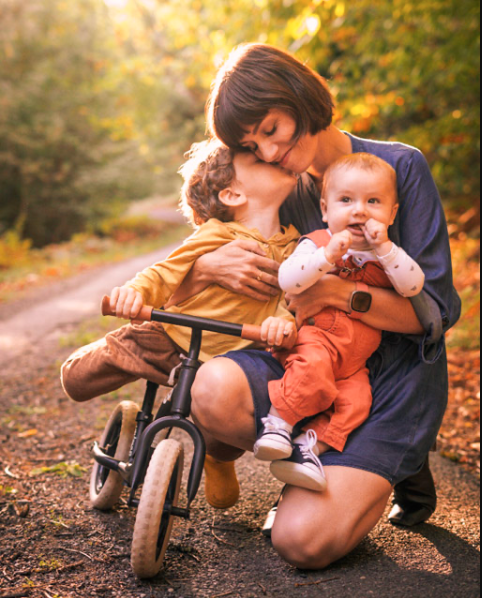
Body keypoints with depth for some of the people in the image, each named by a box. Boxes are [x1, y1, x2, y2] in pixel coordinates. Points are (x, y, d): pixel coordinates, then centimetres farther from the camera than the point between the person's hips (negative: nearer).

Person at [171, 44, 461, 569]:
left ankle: (397, 470, 9)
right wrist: (209, 268, -17)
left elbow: (436, 310, -9)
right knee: (214, 388, -32)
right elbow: (171, 289, 7)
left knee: (303, 540, -21)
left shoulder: (400, 167, -6)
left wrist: (337, 291, -21)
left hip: (392, 382, -3)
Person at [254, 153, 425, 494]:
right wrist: (328, 255, -27)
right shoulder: (317, 244, 1)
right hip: (315, 337, -3)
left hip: (355, 361, 4)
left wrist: (383, 248, -18)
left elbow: (414, 286, -8)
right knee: (313, 368, -33)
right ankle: (279, 420, -18)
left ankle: (310, 446, -16)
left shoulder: (390, 254, 11)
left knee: (357, 400, -20)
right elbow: (287, 281, -16)